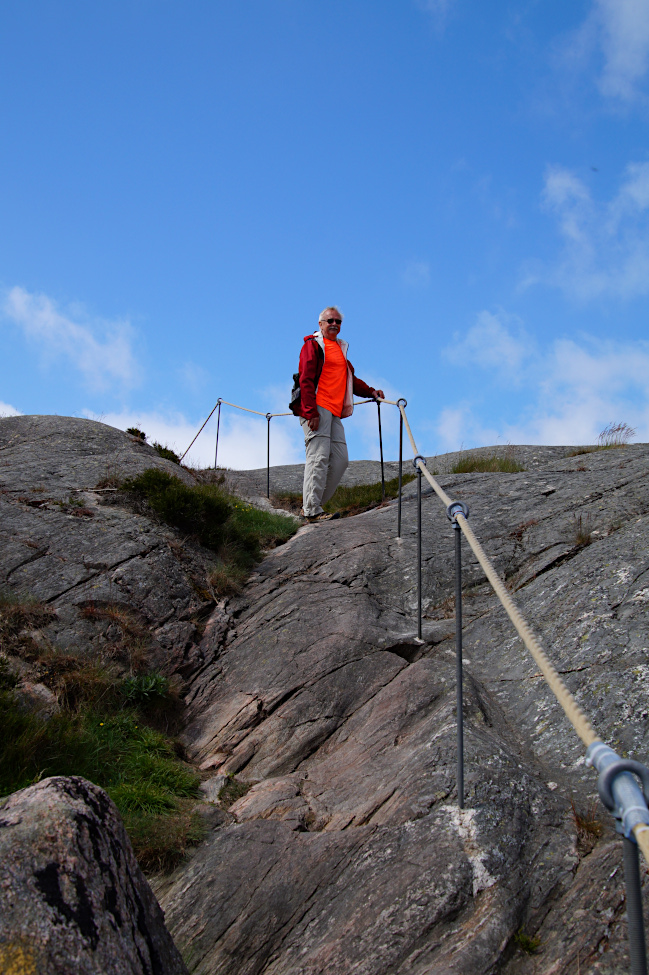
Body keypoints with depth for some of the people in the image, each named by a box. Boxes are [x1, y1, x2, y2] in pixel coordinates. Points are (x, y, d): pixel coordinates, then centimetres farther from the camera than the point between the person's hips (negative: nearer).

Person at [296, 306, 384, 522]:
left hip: (334, 412, 8)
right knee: (319, 458, -13)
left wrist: (370, 391, 17)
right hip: (317, 409, -8)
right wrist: (311, 412, -18)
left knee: (340, 460, 2)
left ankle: (312, 505, 6)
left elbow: (350, 379, 33)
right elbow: (306, 380, -8)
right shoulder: (313, 345, 2)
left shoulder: (340, 348, 26)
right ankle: (311, 511, -13)